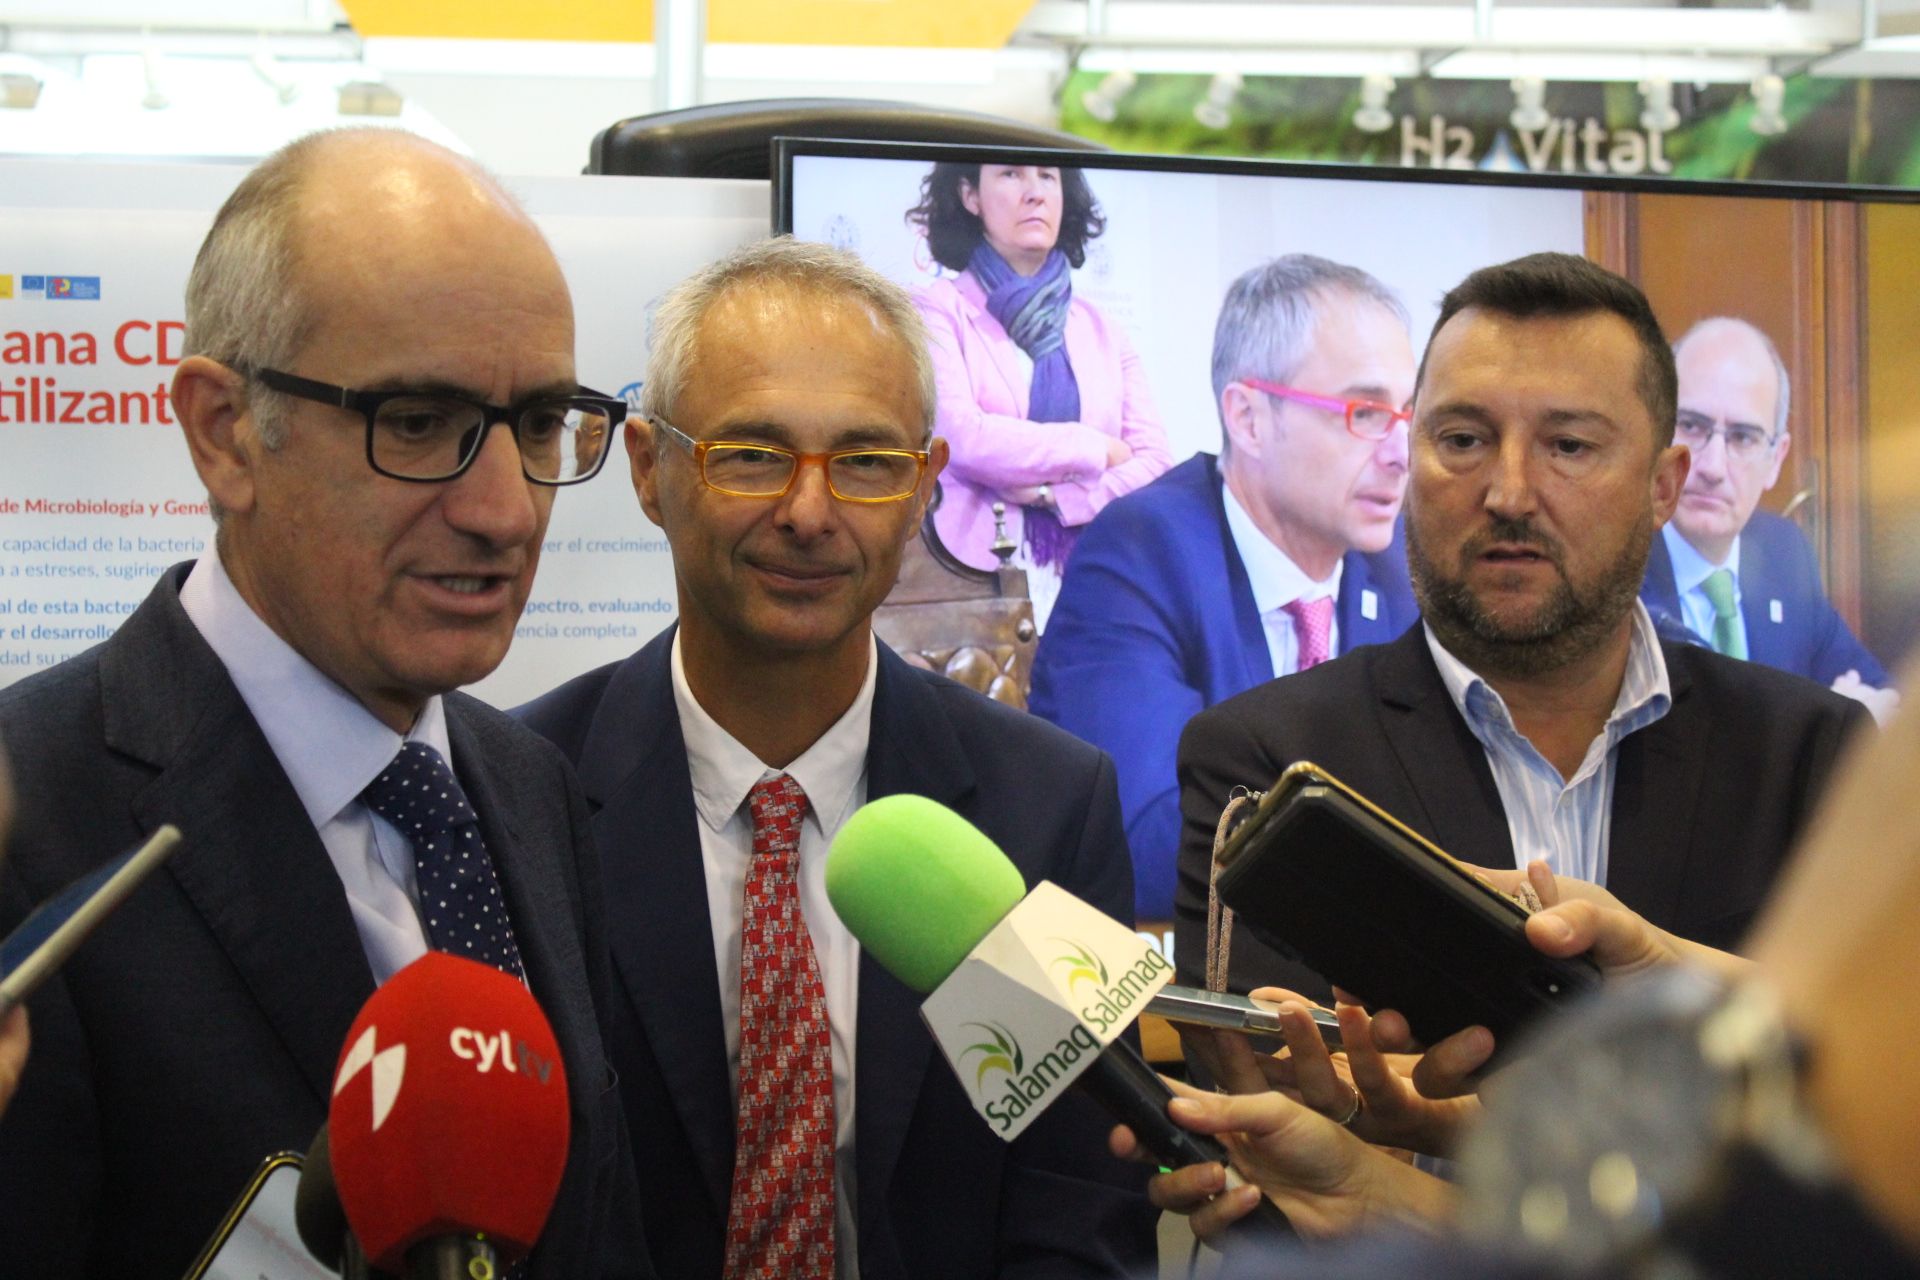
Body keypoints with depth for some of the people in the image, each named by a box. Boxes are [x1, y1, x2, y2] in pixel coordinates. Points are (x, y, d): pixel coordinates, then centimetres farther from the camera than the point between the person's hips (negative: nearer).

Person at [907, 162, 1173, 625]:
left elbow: (1155, 462, 8)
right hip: (982, 573, -3)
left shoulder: (1100, 330, 18)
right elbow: (960, 438, -9)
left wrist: (1055, 494, -8)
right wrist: (1094, 449, -1)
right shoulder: (938, 309, 6)